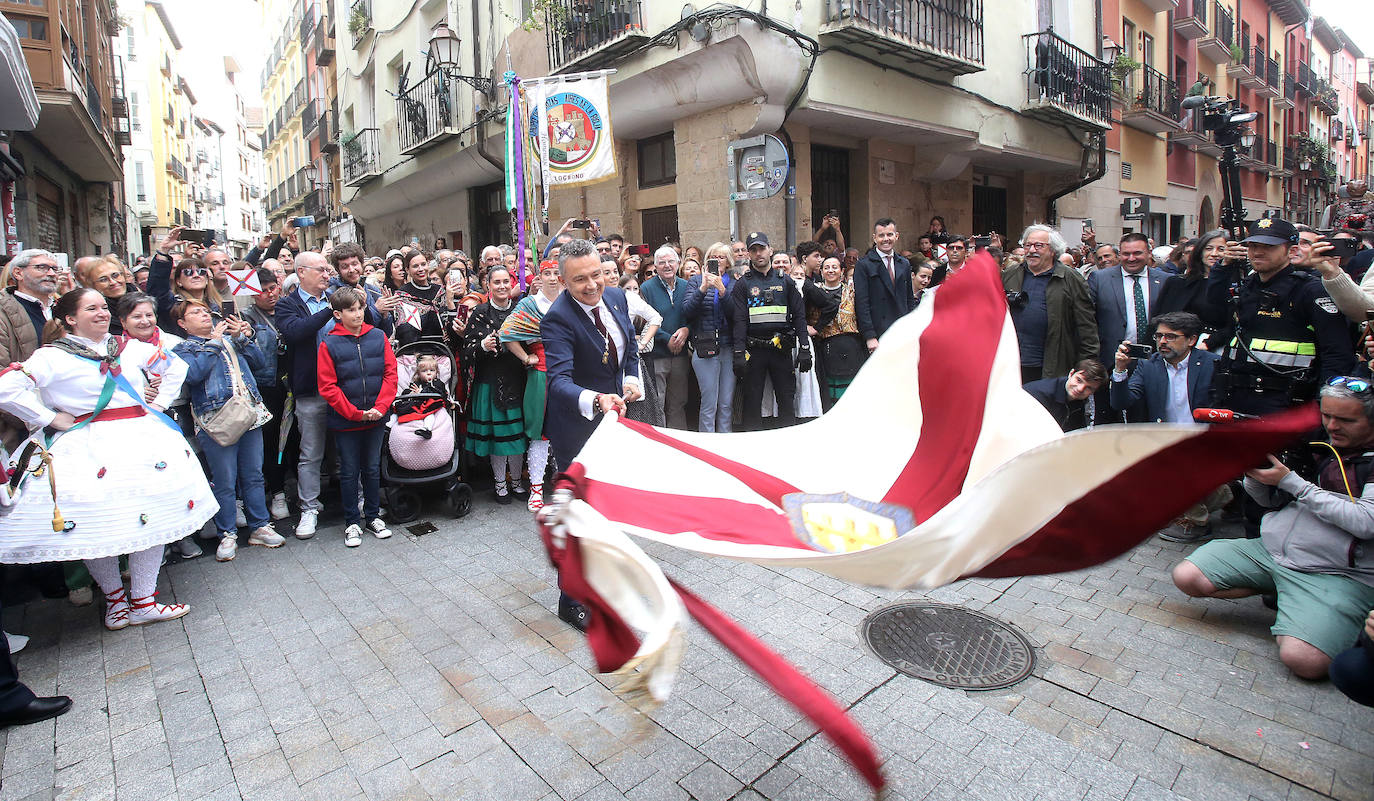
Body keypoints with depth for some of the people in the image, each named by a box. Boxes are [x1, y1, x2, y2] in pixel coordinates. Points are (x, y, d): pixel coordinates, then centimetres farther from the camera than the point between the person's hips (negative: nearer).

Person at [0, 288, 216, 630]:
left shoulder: (129, 347, 12)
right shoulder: (53, 356, -2)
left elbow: (176, 366, 24)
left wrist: (159, 401, 15)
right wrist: (52, 419, -9)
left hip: (144, 440, 4)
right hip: (91, 449, -4)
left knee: (152, 518, 1)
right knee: (97, 527, 0)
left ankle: (143, 602, 11)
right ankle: (114, 598, 22)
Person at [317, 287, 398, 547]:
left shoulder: (378, 337, -1)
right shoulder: (329, 344, -7)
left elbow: (390, 374, -2)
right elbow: (327, 387, -8)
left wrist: (380, 407, -13)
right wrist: (356, 413, -13)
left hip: (375, 418, 2)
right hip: (345, 421, -2)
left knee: (373, 469, 14)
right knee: (349, 472, 9)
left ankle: (373, 516, 29)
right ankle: (352, 523, 22)